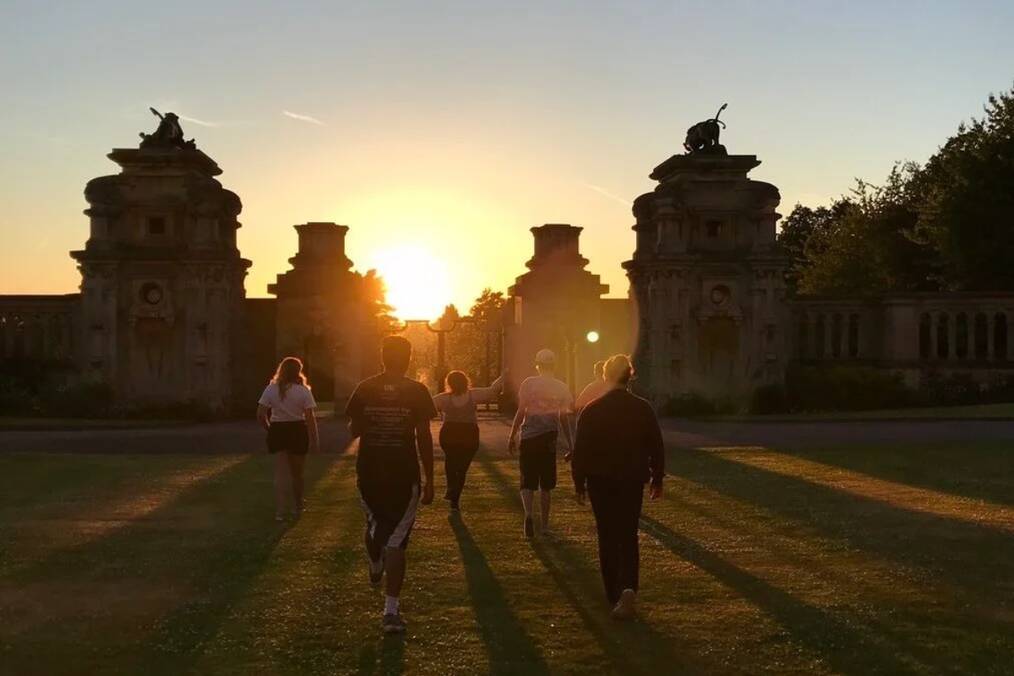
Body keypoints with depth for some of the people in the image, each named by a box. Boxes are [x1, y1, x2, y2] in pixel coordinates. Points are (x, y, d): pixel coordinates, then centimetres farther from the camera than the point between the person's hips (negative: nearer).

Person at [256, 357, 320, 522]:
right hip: (298, 432, -1)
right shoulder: (303, 391, -6)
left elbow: (260, 415, -3)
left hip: (278, 431, 1)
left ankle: (280, 512, 0)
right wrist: (314, 440, -9)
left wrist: (269, 429, 11)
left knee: (281, 473, 7)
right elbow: (310, 417, -11)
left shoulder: (271, 389, 1)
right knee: (297, 473, 14)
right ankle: (297, 508, 28)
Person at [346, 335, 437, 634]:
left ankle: (375, 568, 54)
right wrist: (429, 481, -2)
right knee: (396, 539, 0)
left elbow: (353, 430, 6)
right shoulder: (417, 391, -6)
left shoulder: (365, 389, 0)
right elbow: (424, 438, -7)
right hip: (404, 475, -2)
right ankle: (391, 611, -4)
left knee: (375, 525, 27)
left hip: (369, 473, 2)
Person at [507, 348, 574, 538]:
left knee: (528, 481, 4)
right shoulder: (561, 387, 3)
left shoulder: (529, 383, -4)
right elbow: (564, 417, 4)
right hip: (549, 437, 2)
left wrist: (512, 437, 3)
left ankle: (528, 514, -21)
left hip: (528, 437, -2)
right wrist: (569, 443, 11)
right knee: (546, 484, 13)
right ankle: (545, 524, 16)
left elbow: (521, 412, -5)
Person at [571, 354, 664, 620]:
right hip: (632, 481, 0)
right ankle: (628, 589, -16)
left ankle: (614, 595, 16)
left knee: (608, 538, 11)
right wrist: (657, 479, 13)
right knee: (628, 536, 5)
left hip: (600, 482, 0)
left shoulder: (592, 410, -6)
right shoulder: (643, 409, -4)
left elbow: (580, 451, -4)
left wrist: (579, 483, 5)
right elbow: (656, 447, 2)